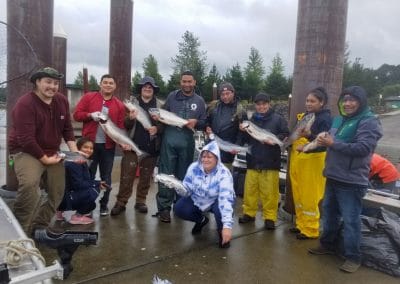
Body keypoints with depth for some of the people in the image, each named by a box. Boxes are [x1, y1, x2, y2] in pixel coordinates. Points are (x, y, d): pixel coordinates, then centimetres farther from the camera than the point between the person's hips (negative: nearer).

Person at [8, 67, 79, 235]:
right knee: (29, 184, -33)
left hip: (52, 153, 7)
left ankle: (39, 227, 28)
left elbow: (67, 128, 7)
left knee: (57, 193, 10)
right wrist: (44, 158, -19)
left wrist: (74, 150, -5)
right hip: (26, 152, -7)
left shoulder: (62, 101, 1)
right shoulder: (25, 104, -19)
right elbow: (25, 139, -24)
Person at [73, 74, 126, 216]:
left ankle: (104, 205, 21)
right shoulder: (88, 97, 2)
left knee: (106, 177, 9)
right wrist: (90, 115, -19)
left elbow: (120, 126, 3)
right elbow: (76, 114, -2)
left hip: (108, 146, 1)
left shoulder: (119, 105, 6)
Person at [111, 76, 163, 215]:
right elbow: (125, 125, 2)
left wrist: (157, 128, -15)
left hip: (151, 147, 1)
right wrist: (130, 118, -19)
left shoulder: (159, 106, 7)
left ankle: (140, 201, 23)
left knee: (145, 176, 10)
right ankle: (121, 202, 8)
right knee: (126, 176, -2)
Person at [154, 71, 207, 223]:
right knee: (166, 174, -3)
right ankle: (164, 207, 4)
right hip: (169, 139, -1)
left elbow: (204, 123, 8)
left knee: (183, 175, 12)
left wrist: (196, 122, -13)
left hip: (187, 142, 1)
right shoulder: (172, 96, 7)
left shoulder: (199, 101, 9)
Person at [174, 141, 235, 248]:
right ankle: (201, 220, 13)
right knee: (178, 208, -19)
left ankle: (221, 231, -2)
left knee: (220, 209, -38)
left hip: (216, 201, -4)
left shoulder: (223, 173, -29)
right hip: (197, 200, 4)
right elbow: (187, 190, -8)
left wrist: (227, 226, -49)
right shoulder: (194, 167, -17)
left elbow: (226, 199, -40)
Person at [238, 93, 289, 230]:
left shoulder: (278, 119, -1)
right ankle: (249, 213, 24)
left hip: (270, 162, -4)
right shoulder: (251, 119, 12)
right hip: (253, 160, 4)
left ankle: (269, 217, 12)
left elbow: (286, 135, -2)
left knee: (269, 192, 0)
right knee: (250, 189, 9)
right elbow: (245, 139, 19)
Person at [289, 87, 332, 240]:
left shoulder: (325, 118, -9)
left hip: (312, 161, -8)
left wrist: (309, 135, -31)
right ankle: (301, 224, 27)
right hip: (297, 159, 8)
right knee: (298, 194, 14)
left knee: (310, 196, -1)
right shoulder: (304, 116, 14)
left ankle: (311, 229, 12)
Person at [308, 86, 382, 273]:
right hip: (333, 177, 8)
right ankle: (328, 245, 35)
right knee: (329, 212, 18)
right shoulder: (338, 120, 14)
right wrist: (324, 140, 2)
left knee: (350, 219, -2)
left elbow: (363, 148, -24)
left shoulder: (369, 122, -12)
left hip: (352, 181, -8)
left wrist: (333, 143, -22)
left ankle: (353, 256, 13)